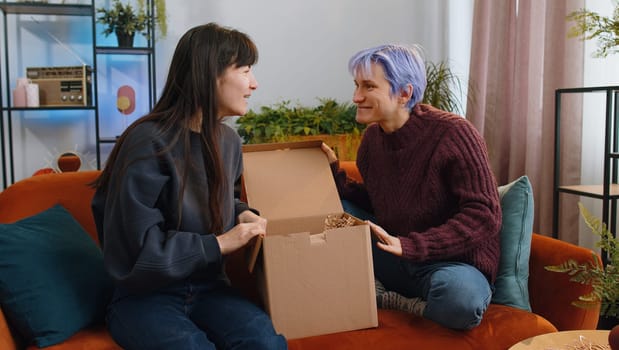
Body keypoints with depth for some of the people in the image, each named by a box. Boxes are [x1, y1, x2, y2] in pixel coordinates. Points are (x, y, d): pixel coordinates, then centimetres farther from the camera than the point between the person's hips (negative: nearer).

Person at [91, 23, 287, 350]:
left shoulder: (228, 140, 6)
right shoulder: (150, 143, -17)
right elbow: (135, 248, -19)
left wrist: (241, 214, 3)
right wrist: (218, 244, -17)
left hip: (208, 288, 5)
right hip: (145, 295, -4)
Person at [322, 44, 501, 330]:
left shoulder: (454, 134, -17)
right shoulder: (372, 136, 2)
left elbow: (485, 215, -21)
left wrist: (410, 245, -30)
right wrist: (334, 172, -4)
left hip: (453, 262, -6)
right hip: (394, 260, 6)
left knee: (459, 295, -40)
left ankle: (384, 298, -10)